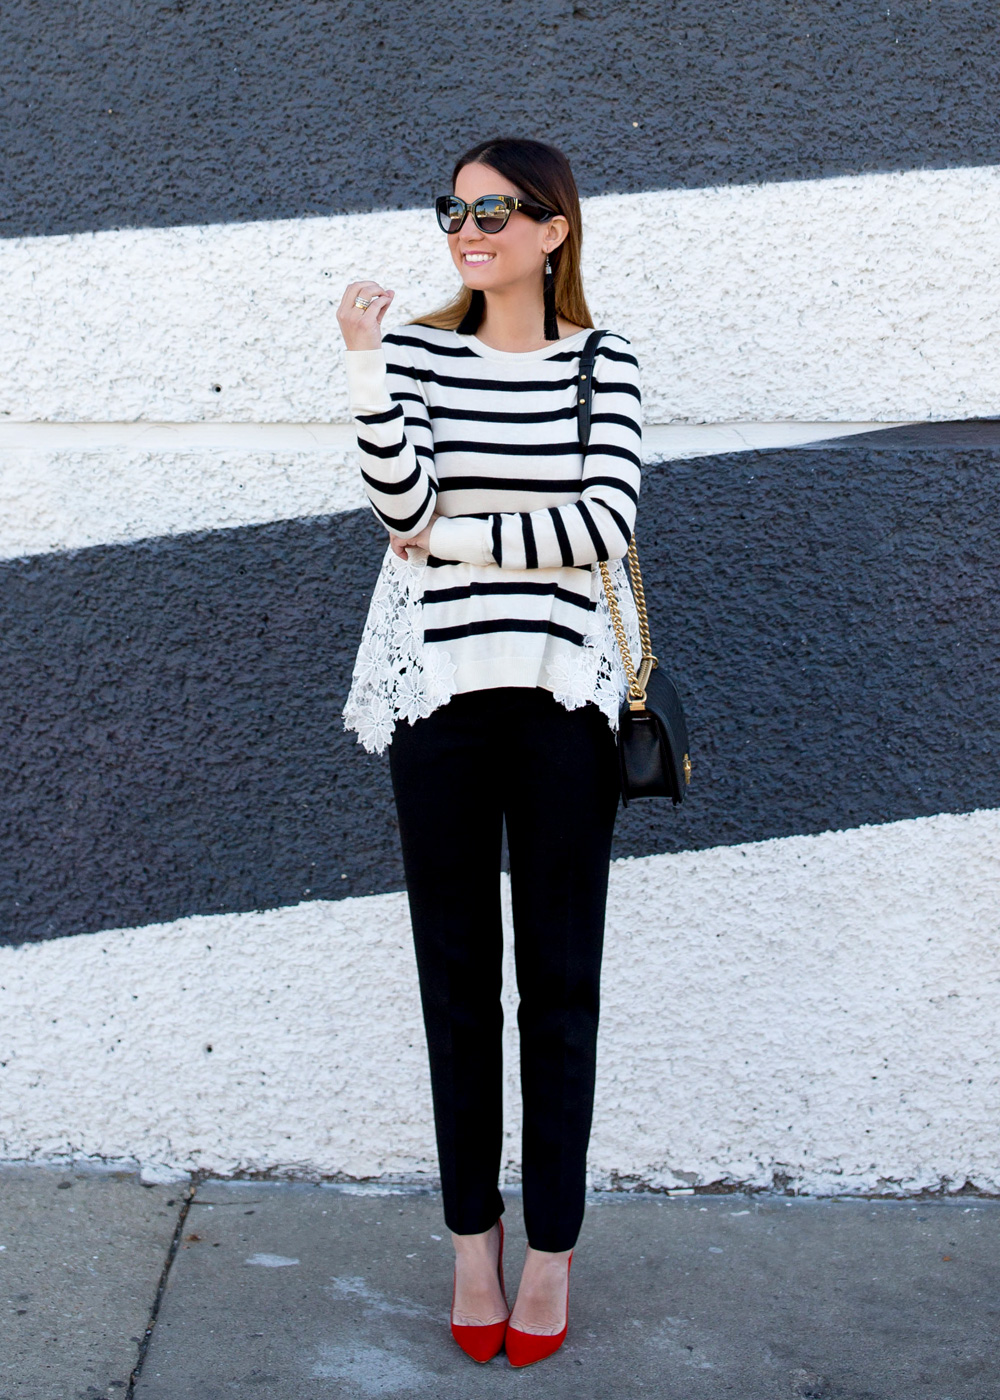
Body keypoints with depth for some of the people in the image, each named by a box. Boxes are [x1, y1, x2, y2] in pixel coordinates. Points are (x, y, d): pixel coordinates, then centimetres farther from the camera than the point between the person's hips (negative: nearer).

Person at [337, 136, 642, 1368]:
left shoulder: (605, 364, 3)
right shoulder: (416, 351, 4)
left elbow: (608, 521, -10)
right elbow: (403, 502, -10)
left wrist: (453, 539, -8)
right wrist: (363, 362, -18)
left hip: (560, 693, -1)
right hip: (438, 689, 1)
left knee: (559, 978, 6)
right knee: (456, 973, 9)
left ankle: (553, 1247, 22)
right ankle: (472, 1234, 26)